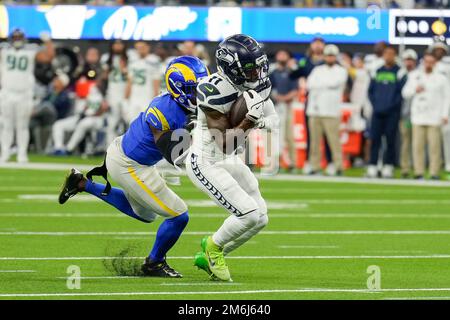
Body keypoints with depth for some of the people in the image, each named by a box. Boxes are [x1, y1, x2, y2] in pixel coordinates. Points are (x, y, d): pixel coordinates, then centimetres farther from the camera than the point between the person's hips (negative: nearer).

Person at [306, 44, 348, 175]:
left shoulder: (341, 71, 7)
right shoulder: (317, 70, 18)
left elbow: (335, 83, -11)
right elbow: (310, 85, 3)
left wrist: (319, 86, -1)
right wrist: (326, 86, -6)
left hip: (331, 112, -4)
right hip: (314, 110, 4)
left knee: (334, 139, -11)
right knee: (314, 140, 2)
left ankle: (338, 166, -10)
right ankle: (315, 166, 5)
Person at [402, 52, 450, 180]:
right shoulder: (414, 76, 12)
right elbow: (405, 93, 12)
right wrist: (415, 90, -9)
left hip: (434, 119, -2)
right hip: (418, 117, 2)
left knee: (434, 146, -6)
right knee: (418, 145, -2)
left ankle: (434, 173, -4)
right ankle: (419, 173, 2)